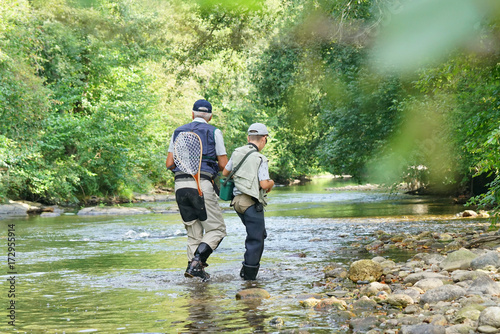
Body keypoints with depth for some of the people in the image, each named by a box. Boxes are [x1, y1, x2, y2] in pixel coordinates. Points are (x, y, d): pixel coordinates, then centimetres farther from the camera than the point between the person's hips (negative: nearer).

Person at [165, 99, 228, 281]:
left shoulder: (178, 132, 18)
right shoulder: (213, 132, 6)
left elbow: (169, 163, 14)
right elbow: (224, 165, 4)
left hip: (180, 184, 5)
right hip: (202, 184, -5)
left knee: (194, 231, 13)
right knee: (217, 229, 1)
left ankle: (192, 266, 1)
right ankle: (196, 261, -18)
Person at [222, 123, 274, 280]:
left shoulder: (237, 153, 5)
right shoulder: (260, 159, -14)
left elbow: (225, 173, 16)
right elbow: (264, 184, -20)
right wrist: (271, 183, 2)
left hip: (238, 201, 7)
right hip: (252, 203, -7)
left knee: (260, 234, 21)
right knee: (255, 239, 3)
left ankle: (248, 267, 19)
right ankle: (249, 273, 6)